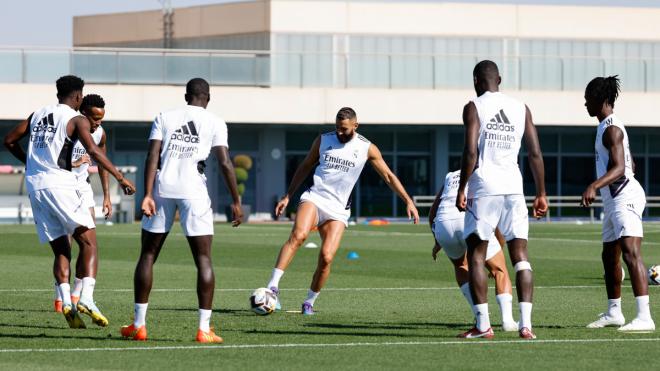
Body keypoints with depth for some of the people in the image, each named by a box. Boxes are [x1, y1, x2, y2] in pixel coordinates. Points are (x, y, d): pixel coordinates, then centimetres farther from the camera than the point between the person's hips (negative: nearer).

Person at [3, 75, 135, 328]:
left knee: (60, 249, 9)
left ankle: (66, 303, -8)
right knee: (88, 242, -3)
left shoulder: (38, 114, 17)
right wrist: (120, 177, -14)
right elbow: (93, 150, -15)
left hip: (34, 184, 6)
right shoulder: (77, 119, -1)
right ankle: (86, 299, -20)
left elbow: (9, 141, 21)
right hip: (59, 182, -6)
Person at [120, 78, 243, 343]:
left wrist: (147, 195, -7)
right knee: (203, 259, 3)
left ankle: (139, 325, 12)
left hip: (162, 188, 2)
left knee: (148, 255, 11)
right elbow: (225, 163, -2)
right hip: (194, 191, -2)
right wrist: (236, 201, 2)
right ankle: (204, 328, -4)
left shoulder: (164, 118, 11)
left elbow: (152, 156, -1)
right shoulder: (215, 123, 7)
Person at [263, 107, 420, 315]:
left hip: (338, 209, 0)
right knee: (298, 235, -30)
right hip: (314, 198, 0)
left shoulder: (367, 149, 3)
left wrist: (408, 201, 2)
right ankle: (273, 286, -36)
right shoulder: (323, 140, 6)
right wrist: (287, 197, 14)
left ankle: (310, 302, 7)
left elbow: (388, 177, 9)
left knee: (326, 258, -14)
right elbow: (305, 167, 17)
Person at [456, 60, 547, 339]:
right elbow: (535, 154, 8)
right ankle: (526, 324, -7)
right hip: (513, 186, 3)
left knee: (476, 255, 5)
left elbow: (471, 152, -11)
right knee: (520, 255, 4)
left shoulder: (474, 107, -1)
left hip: (484, 187, -3)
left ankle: (483, 324, 0)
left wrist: (461, 190, -5)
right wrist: (541, 194, 13)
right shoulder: (521, 109, 11)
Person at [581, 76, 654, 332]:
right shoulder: (608, 127, 19)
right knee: (609, 256, 18)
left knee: (631, 252, -20)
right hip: (614, 199, 11)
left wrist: (594, 186, -37)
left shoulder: (612, 129, -12)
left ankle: (644, 317, -28)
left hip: (625, 197, -11)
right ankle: (613, 313, 32)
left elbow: (619, 168, -24)